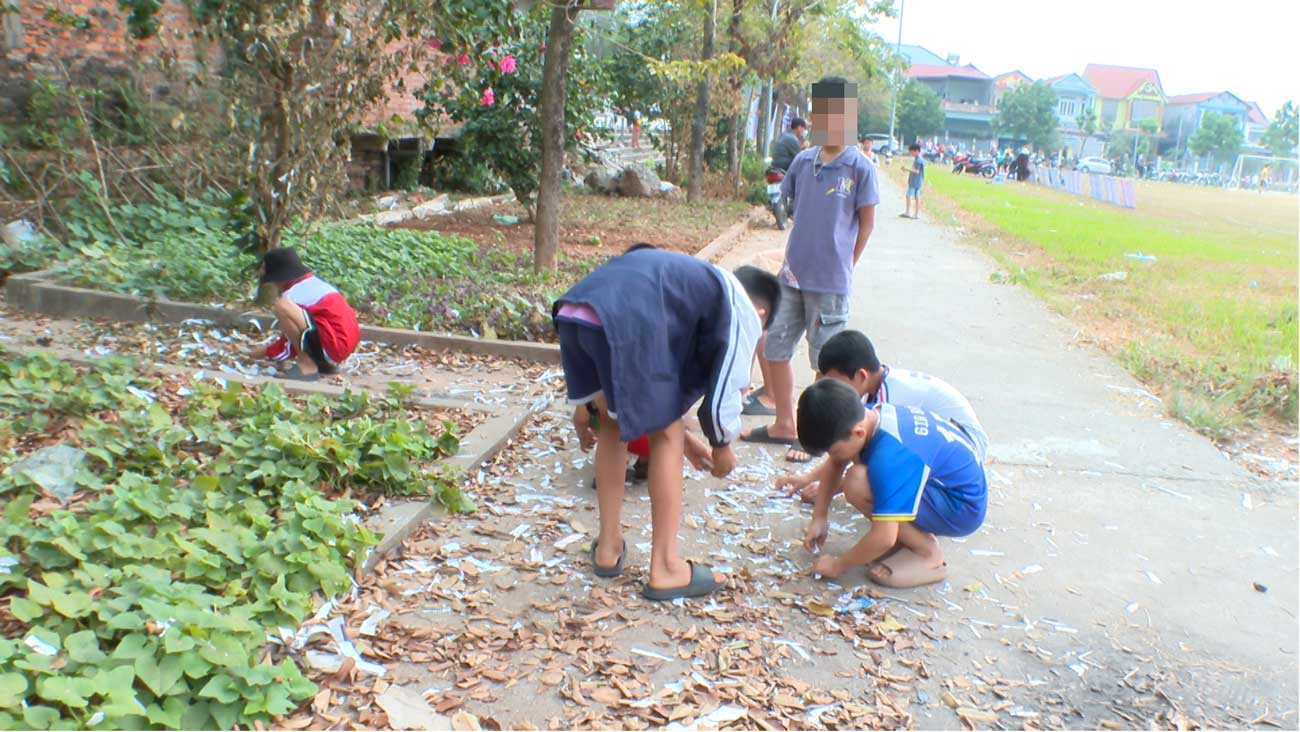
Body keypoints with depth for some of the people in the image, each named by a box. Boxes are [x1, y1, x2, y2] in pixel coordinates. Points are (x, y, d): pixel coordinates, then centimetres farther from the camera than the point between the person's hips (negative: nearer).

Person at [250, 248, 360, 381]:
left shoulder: (293, 294, -8)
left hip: (333, 347, -10)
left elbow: (288, 348, -3)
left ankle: (307, 366, -12)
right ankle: (325, 363, 16)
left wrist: (266, 352, 16)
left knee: (281, 305, -21)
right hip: (348, 344, 10)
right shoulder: (314, 282, 19)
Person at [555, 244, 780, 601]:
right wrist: (722, 445, 30)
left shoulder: (697, 281, 39)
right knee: (668, 436, 11)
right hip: (624, 324, -7)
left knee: (614, 423, 27)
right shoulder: (742, 312, 17)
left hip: (570, 314, 8)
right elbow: (724, 388, 12)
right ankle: (665, 570, 17)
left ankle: (608, 547, 34)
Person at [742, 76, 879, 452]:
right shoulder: (803, 161, 5)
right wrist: (795, 254, 11)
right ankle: (784, 424, 27)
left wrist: (845, 265, 2)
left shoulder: (860, 167, -8)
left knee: (825, 359, 5)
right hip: (793, 274, 6)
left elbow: (867, 222, -1)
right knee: (775, 346, 10)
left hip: (830, 281, -5)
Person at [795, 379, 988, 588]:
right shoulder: (867, 416, -9)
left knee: (857, 483, -28)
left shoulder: (888, 456, -33)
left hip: (963, 509, -9)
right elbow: (836, 465, 10)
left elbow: (884, 538, -32)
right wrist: (819, 517, 8)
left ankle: (928, 554, -8)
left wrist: (838, 566, -17)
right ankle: (912, 535, 10)